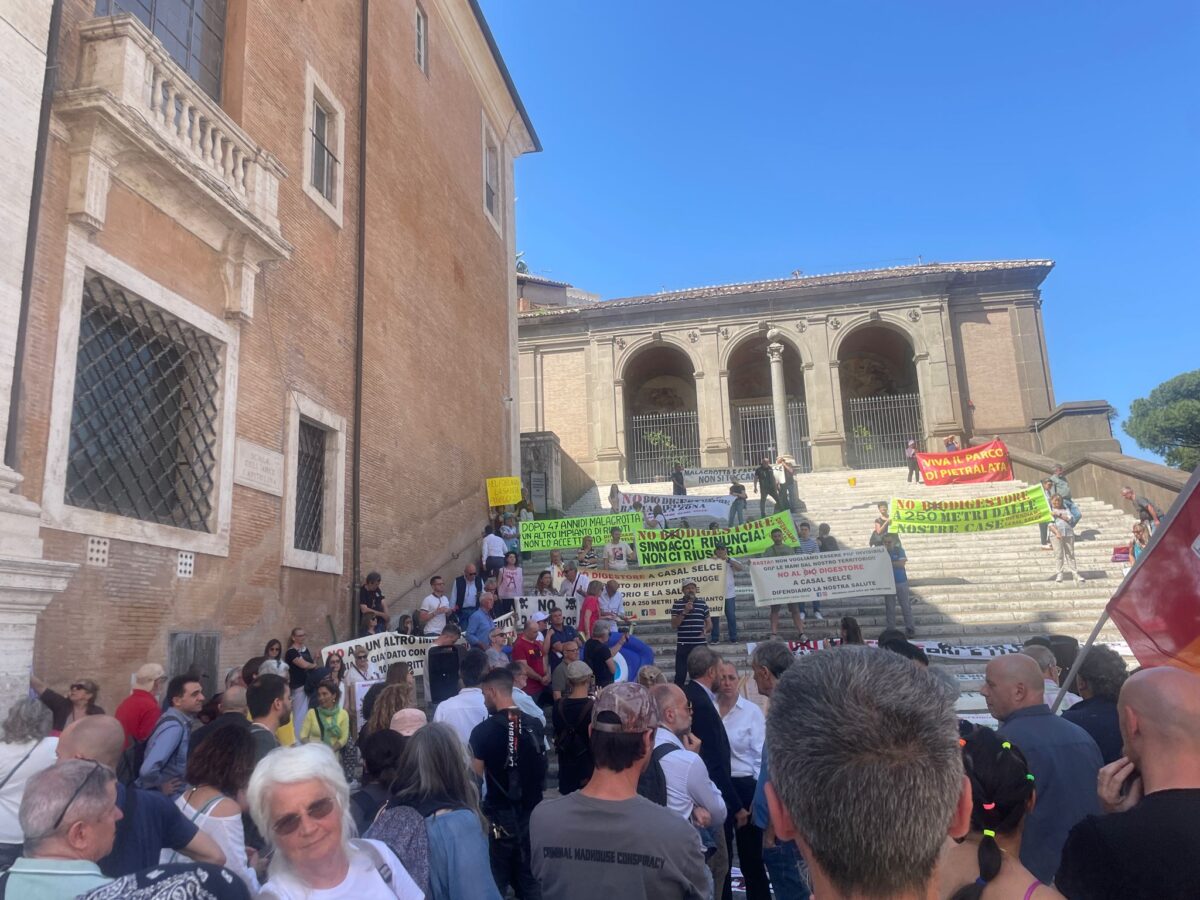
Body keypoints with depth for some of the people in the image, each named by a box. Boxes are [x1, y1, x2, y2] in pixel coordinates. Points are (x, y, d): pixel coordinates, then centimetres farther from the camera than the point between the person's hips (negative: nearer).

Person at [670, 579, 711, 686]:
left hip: (700, 644, 2)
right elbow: (674, 625, -4)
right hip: (683, 645, -2)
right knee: (680, 674, 0)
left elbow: (709, 624, 14)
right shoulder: (677, 604, 2)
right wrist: (684, 612, -14)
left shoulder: (703, 604, 7)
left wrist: (705, 630, -8)